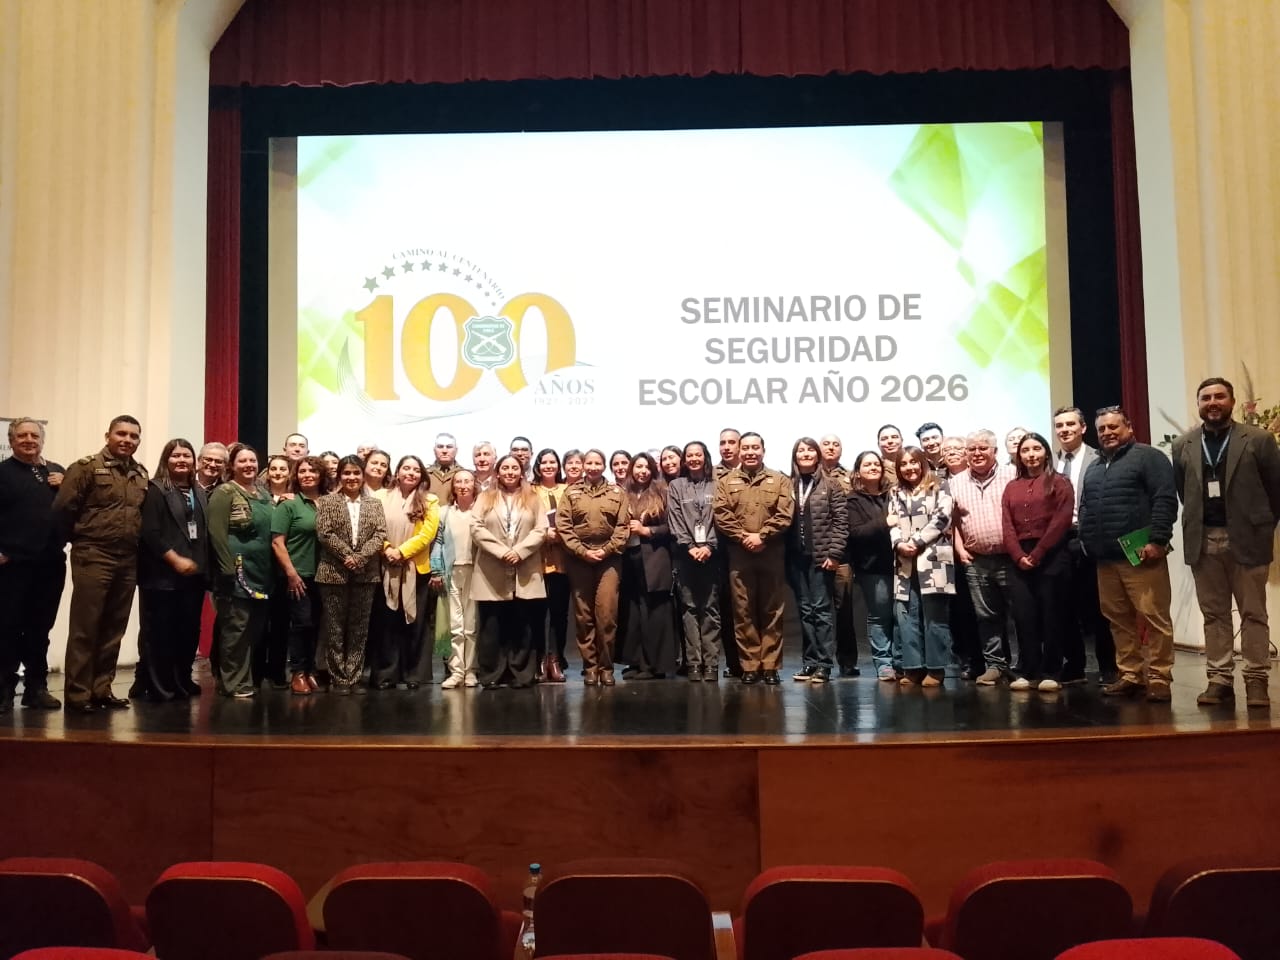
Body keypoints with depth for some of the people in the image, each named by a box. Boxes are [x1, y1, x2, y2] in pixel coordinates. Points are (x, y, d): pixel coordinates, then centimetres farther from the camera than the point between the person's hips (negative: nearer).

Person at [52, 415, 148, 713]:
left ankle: (101, 690, 19)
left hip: (128, 560, 6)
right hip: (93, 558, -6)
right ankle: (77, 694, 5)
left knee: (113, 629, 10)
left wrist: (136, 547, 11)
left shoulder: (141, 474, 13)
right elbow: (63, 509, -8)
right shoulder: (86, 467, -5)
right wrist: (77, 541, 1)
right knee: (85, 629, -2)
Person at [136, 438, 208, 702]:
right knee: (159, 632, -1)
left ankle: (182, 682, 20)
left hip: (194, 574, 6)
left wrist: (202, 565, 5)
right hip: (163, 574, -6)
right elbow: (150, 533, -12)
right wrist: (176, 560, -16)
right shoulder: (156, 490, -3)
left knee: (189, 631, 9)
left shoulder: (199, 492, 16)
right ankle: (156, 686, 6)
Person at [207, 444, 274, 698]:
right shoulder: (224, 493, -7)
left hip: (262, 573, 7)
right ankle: (235, 684, 4)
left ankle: (250, 679, 21)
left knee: (256, 628, 11)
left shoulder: (264, 494, 15)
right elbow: (217, 533, -13)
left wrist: (272, 569, 15)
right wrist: (228, 569, -18)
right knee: (236, 628, -4)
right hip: (238, 572, -7)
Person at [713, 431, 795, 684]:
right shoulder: (726, 482, 10)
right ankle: (749, 666, 7)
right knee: (743, 611, 1)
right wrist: (742, 537, -12)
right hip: (739, 554, 1)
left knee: (772, 610, 2)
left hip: (772, 554, 0)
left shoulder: (779, 480, 9)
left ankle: (770, 666, 8)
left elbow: (784, 514, -3)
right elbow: (721, 515, 0)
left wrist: (761, 536, -13)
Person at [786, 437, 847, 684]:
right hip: (796, 557, 4)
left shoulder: (831, 485, 1)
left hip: (821, 556, -4)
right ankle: (809, 662, 14)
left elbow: (840, 522, -4)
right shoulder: (788, 486, 10)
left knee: (822, 609, -2)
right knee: (805, 610, 9)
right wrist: (784, 554, 2)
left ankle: (824, 663, 2)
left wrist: (834, 553, -12)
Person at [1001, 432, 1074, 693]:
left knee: (1051, 616, -1)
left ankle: (1051, 673, 5)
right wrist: (1019, 556, -7)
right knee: (1024, 616, 2)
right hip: (1020, 559, 4)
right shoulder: (1012, 487, 15)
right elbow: (1008, 526, 8)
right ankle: (1028, 672, 9)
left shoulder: (1059, 482, 3)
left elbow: (1060, 522, -7)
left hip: (1051, 556, -4)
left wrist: (1037, 554, -12)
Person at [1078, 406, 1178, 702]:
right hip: (1105, 558, 7)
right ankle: (1130, 676, 16)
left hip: (1140, 555, -7)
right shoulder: (1094, 468, 22)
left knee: (1154, 617, -6)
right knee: (1118, 620, 9)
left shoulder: (1148, 457, 0)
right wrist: (1086, 541, 12)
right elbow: (1084, 508, 26)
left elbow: (1165, 499, -10)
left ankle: (1159, 678, -1)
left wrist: (1156, 540, -17)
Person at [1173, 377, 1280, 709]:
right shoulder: (1183, 445, 7)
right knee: (1213, 614, 7)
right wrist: (1198, 521, 9)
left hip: (1246, 538, -3)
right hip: (1203, 541, 3)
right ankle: (1219, 679, 12)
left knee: (1253, 613, 4)